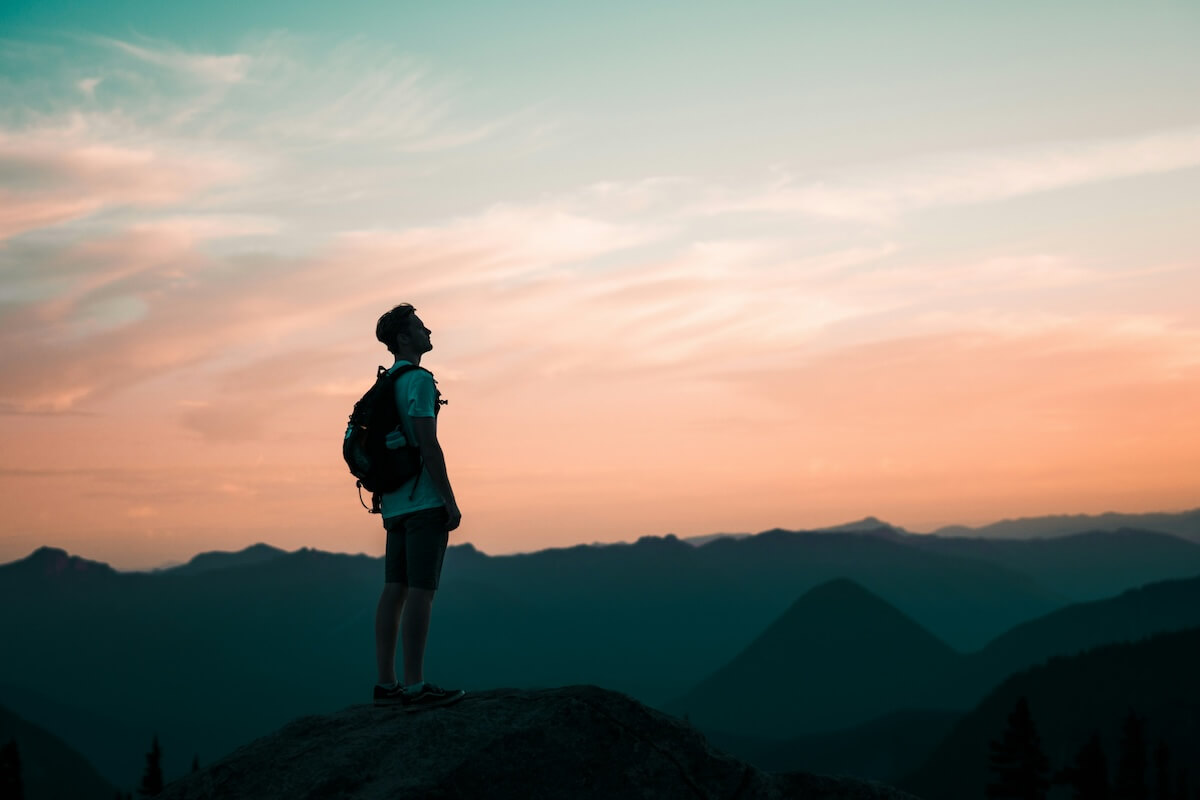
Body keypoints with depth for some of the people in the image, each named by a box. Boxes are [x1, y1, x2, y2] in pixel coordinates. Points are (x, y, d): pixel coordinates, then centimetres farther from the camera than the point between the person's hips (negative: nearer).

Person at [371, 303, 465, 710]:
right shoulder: (419, 380, -11)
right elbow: (428, 444, -18)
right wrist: (451, 502, -16)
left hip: (396, 505, 9)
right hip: (425, 502, -9)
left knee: (396, 590, 8)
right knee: (421, 591, -9)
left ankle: (386, 684, 9)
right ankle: (415, 687, -10)